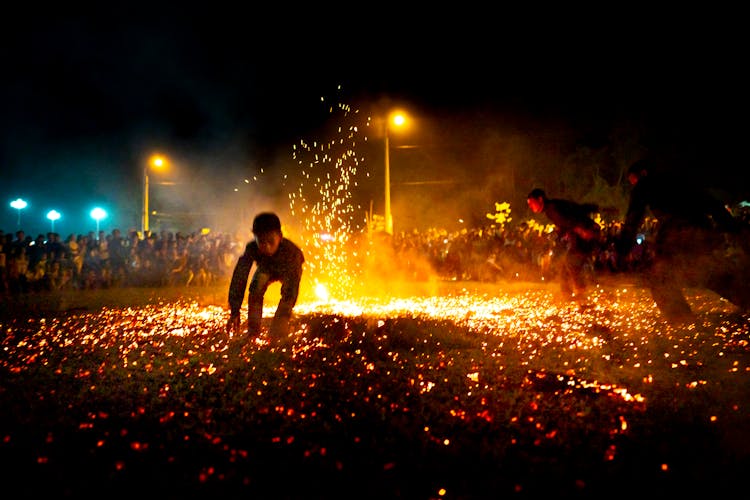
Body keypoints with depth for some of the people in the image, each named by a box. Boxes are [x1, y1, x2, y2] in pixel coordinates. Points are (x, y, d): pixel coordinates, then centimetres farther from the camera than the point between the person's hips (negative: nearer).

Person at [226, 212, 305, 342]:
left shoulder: (291, 252, -46)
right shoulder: (251, 249, -39)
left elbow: (293, 283, -50)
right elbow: (239, 277, -38)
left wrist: (285, 315, -61)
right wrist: (234, 312, -42)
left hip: (287, 269, -2)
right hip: (266, 267, 2)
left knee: (288, 292, -27)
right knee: (255, 289, -23)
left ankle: (278, 337, -18)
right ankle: (253, 332, -13)